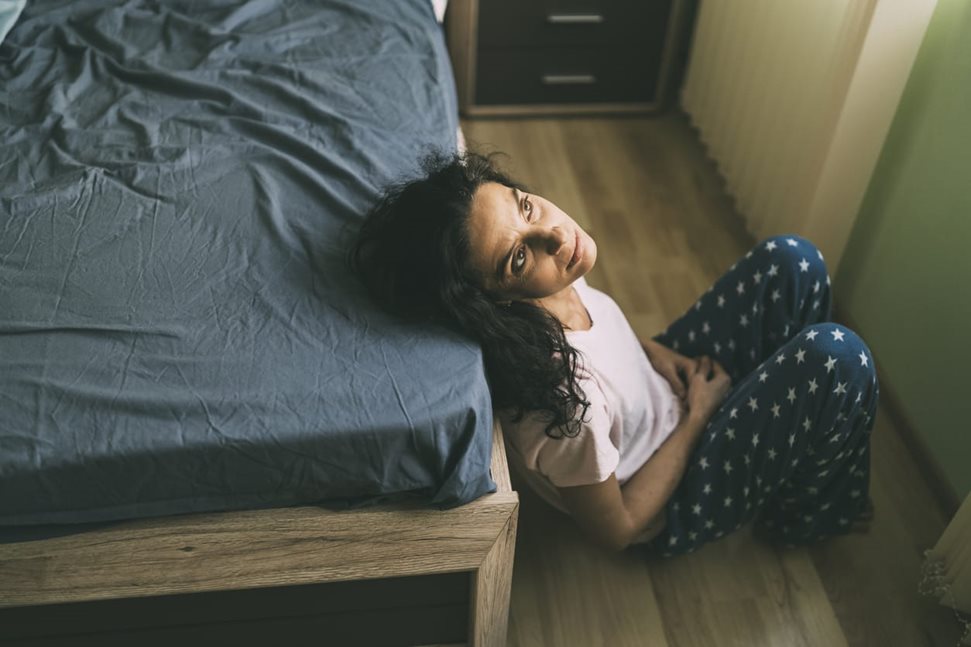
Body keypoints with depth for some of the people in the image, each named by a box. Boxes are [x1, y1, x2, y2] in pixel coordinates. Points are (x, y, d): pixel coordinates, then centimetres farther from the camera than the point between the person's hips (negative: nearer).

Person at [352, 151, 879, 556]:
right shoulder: (561, 401, -40)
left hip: (666, 390, 7)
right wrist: (698, 415, -16)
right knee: (836, 356, -21)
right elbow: (617, 529, -22)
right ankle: (806, 513, 11)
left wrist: (652, 350, -9)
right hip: (675, 508, -6)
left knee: (791, 260, 0)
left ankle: (806, 446, 23)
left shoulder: (551, 279, -19)